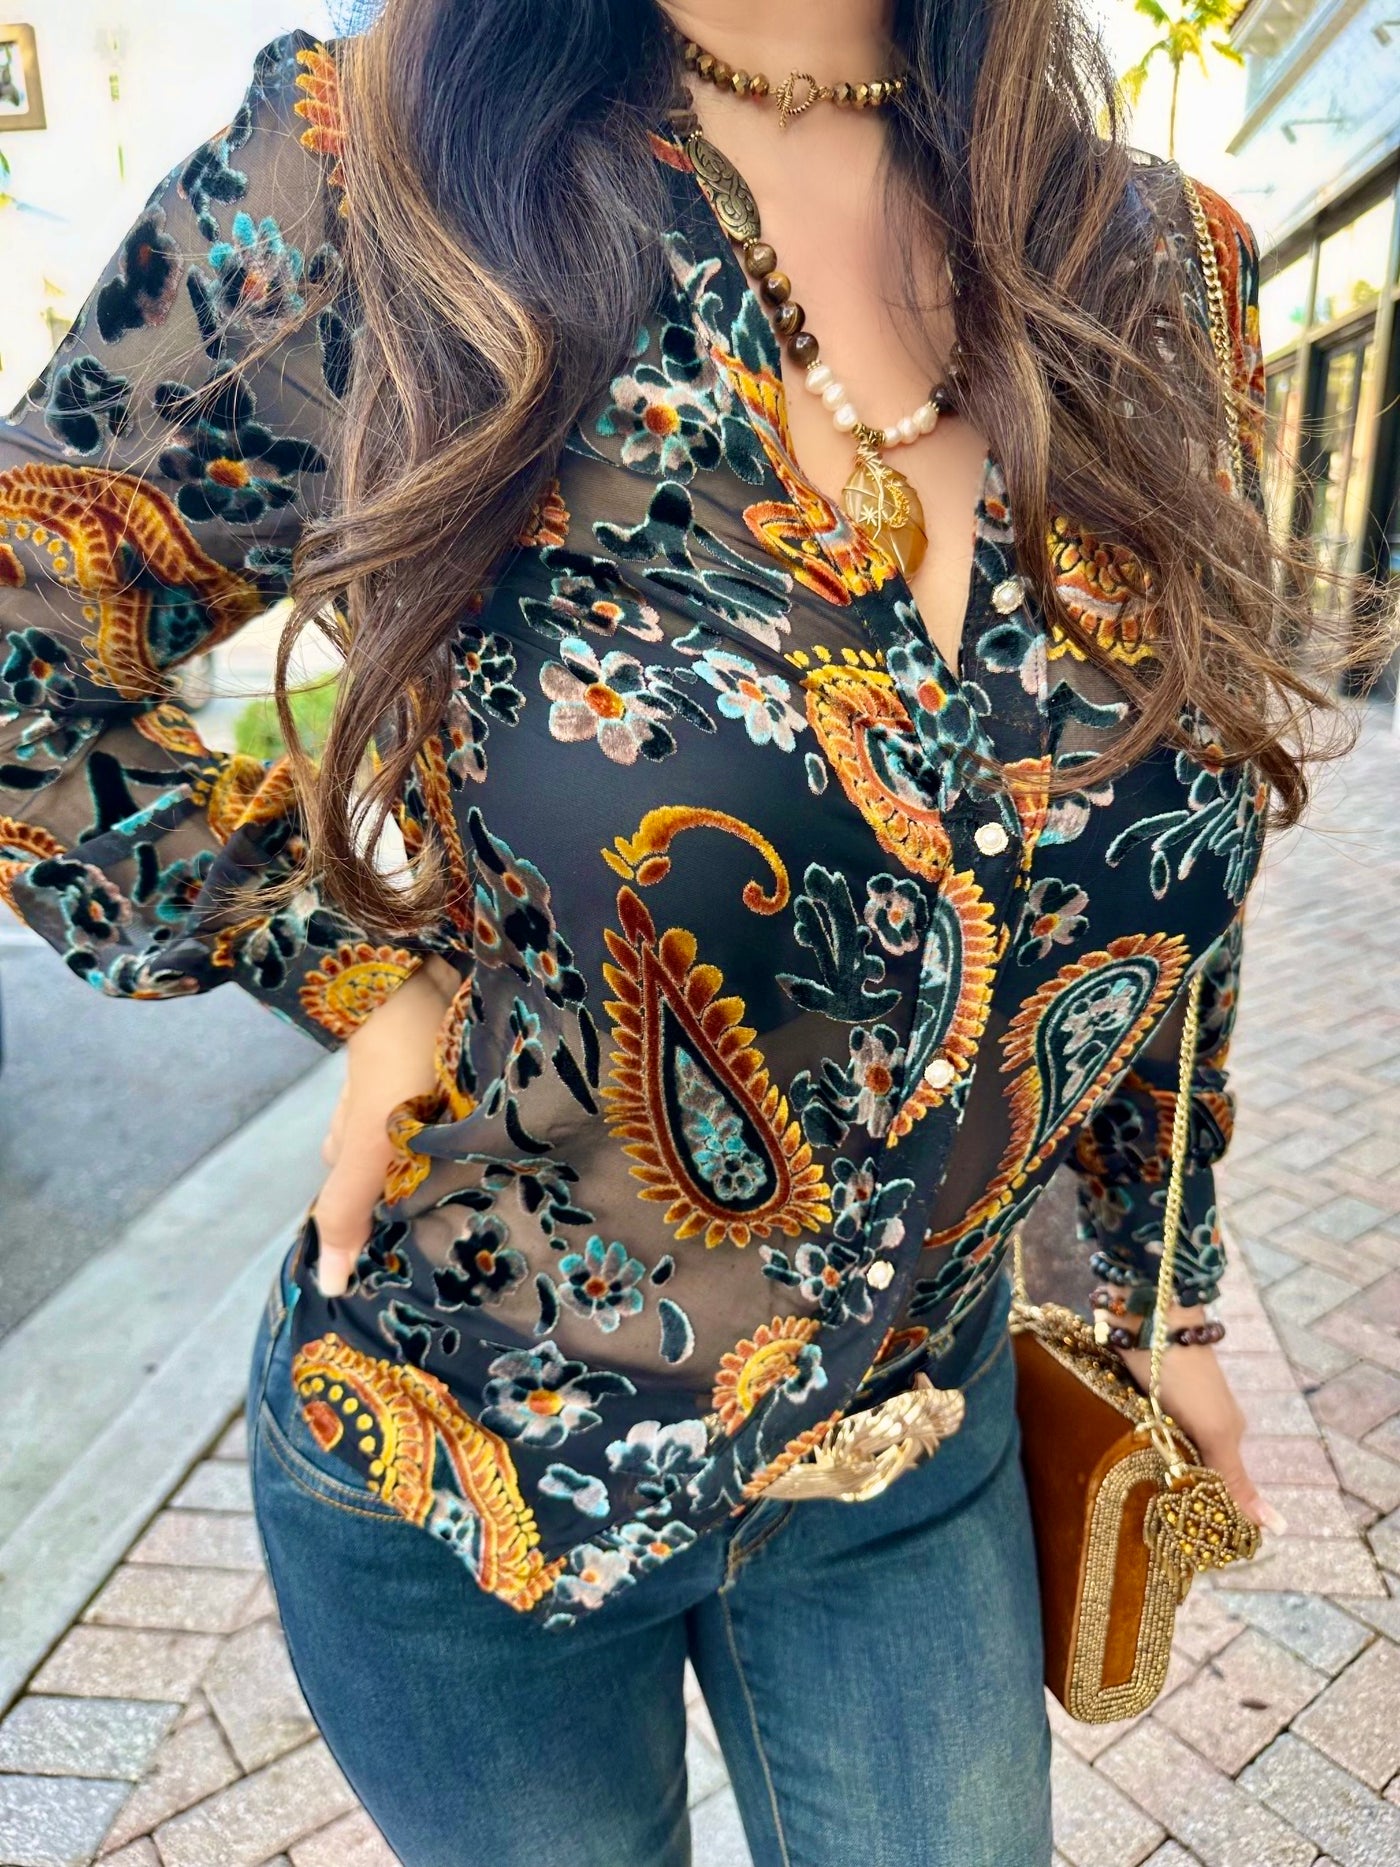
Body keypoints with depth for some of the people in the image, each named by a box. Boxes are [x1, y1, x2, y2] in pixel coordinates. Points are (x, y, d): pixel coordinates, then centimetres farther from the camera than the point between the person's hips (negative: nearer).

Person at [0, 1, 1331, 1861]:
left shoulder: (1160, 265, -5)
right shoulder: (378, 170, -15)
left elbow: (1156, 877, 3)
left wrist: (1165, 1290, 11)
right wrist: (360, 973, -15)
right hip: (467, 1470, -2)